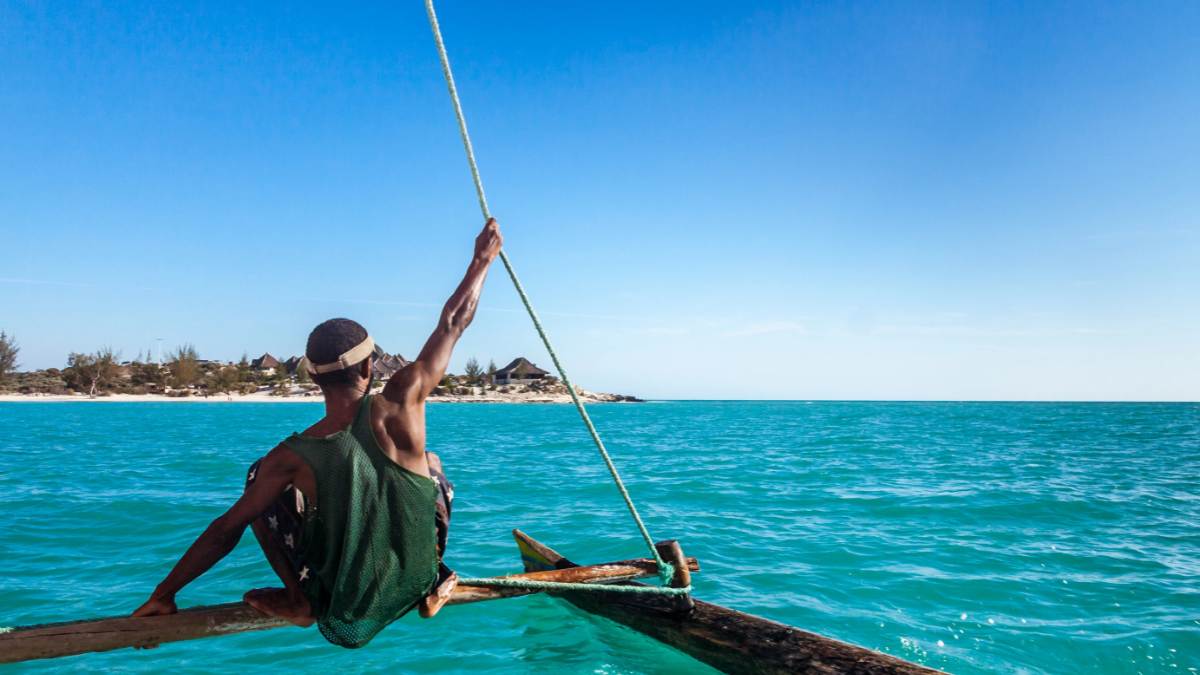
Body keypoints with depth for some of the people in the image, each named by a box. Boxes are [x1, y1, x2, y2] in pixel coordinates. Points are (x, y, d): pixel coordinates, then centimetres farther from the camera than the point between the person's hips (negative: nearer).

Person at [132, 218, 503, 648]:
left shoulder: (292, 457, -19)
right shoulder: (399, 405, -22)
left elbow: (226, 531, -10)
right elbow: (453, 322, -11)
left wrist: (164, 594, 5)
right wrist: (483, 258, 2)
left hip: (340, 607, 0)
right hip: (412, 587, 1)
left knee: (258, 477, 10)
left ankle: (298, 601, 8)